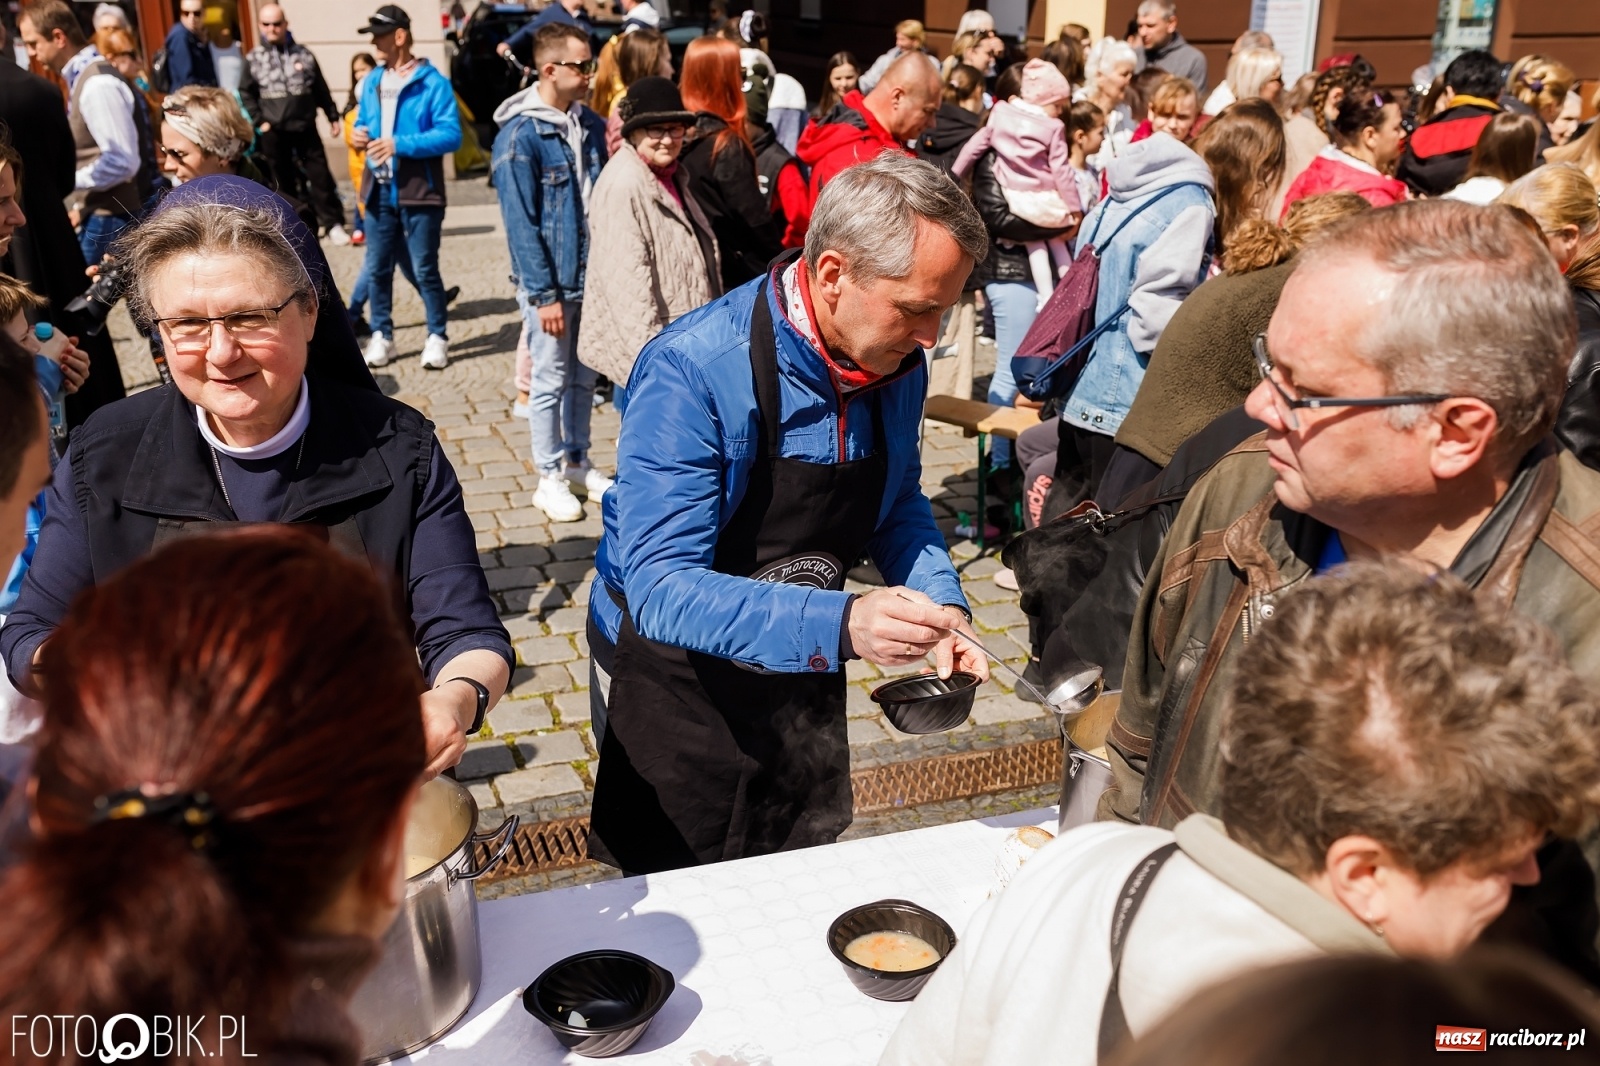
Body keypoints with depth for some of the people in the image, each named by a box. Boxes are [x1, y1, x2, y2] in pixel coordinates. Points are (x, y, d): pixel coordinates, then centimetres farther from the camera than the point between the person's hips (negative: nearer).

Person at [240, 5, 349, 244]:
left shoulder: (303, 54, 2)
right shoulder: (253, 58, 0)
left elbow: (321, 89, 8)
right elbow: (246, 93, 5)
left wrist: (332, 116, 7)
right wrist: (259, 121, -3)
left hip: (305, 127, 0)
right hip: (273, 131, 0)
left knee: (320, 176, -2)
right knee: (284, 181, 9)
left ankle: (332, 223, 4)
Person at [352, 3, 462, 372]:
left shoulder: (433, 82, -9)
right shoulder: (371, 82, 11)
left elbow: (451, 134, -16)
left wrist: (400, 144, -22)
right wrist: (359, 134, -1)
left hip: (419, 190, -6)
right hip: (379, 190, 6)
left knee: (425, 269, 1)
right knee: (377, 269, 9)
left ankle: (437, 337, 14)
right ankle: (381, 336, 21)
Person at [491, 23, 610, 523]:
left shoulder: (591, 125, 5)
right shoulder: (519, 136, -14)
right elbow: (521, 224, -15)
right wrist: (544, 294, -16)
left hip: (593, 275, 6)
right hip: (551, 282, -6)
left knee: (584, 376, 15)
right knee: (550, 380, 4)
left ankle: (578, 462, 30)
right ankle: (550, 478, 16)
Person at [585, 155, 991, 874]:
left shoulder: (896, 362, -10)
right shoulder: (691, 371, -30)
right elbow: (661, 591, -34)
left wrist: (941, 607, -13)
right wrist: (840, 626, -46)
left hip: (804, 666, 6)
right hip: (674, 676, -5)